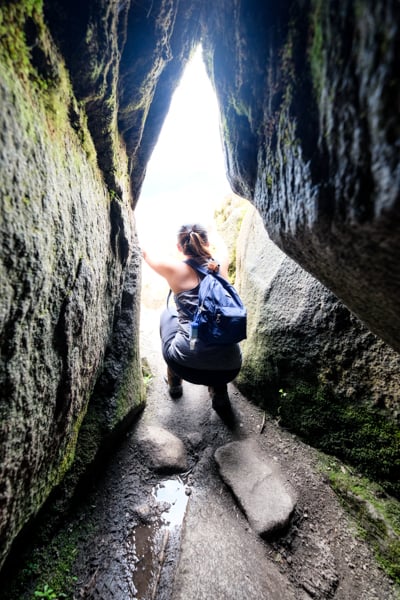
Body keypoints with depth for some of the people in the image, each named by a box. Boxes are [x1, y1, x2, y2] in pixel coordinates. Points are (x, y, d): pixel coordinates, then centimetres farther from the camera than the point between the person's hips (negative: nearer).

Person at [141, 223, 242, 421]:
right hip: (230, 367, 3)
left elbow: (145, 253, 21)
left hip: (188, 365, -2)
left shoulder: (175, 269, 0)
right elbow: (223, 247, 34)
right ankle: (219, 394, 28)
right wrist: (208, 233, 55)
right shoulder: (220, 265, 8)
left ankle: (175, 382, 38)